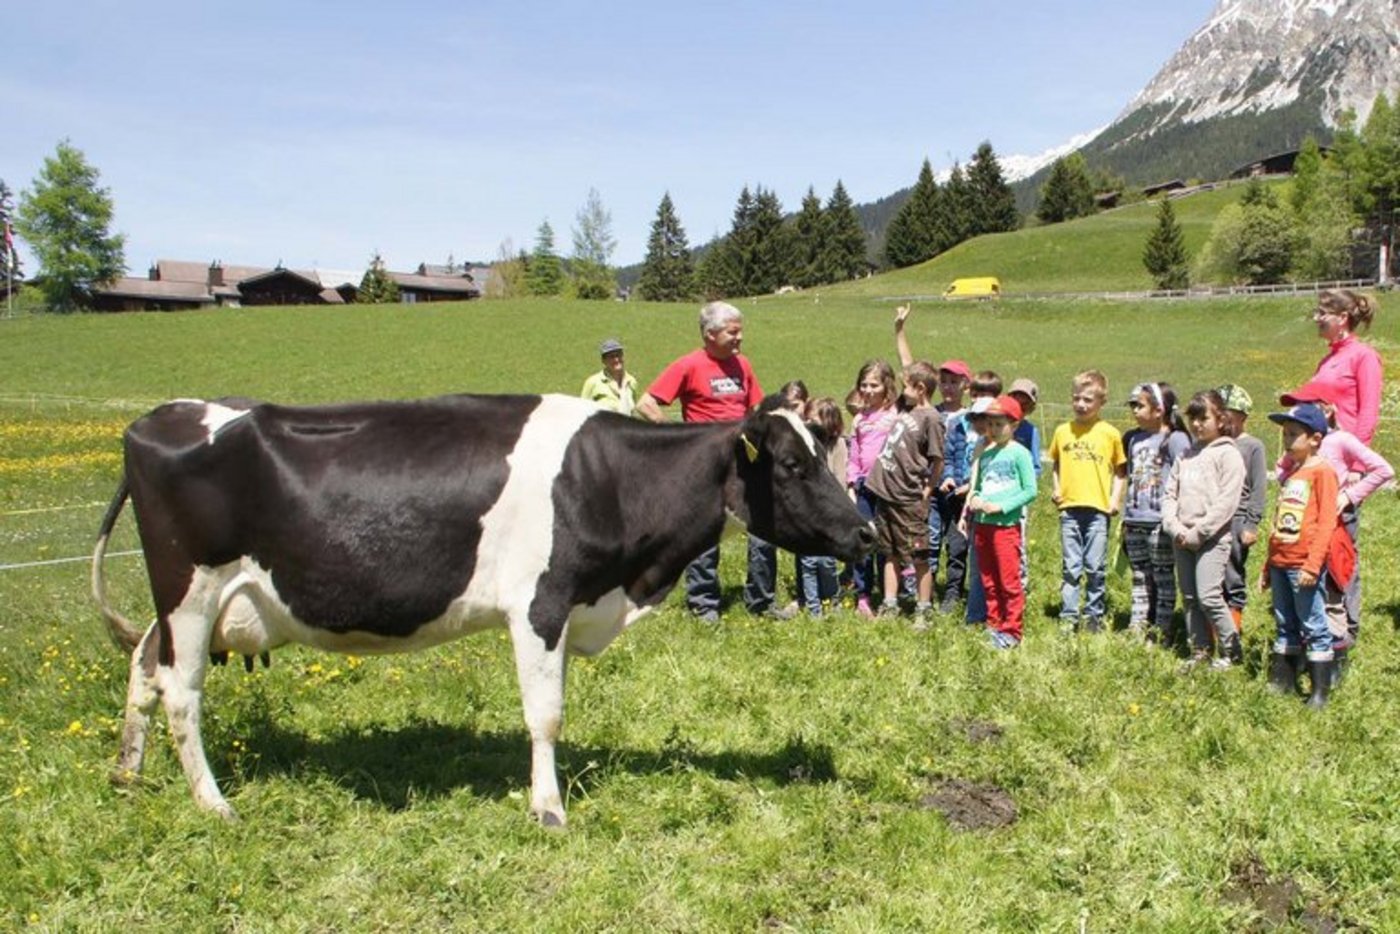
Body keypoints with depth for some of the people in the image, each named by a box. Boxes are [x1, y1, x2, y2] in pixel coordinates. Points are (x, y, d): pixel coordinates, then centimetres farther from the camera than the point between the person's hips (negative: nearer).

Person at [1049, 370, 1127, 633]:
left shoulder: (1110, 433, 0)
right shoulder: (1062, 431, 7)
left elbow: (1120, 471, 7)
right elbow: (1055, 464, 18)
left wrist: (1115, 499, -2)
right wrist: (1055, 488, 4)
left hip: (1098, 508, -2)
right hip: (1069, 508, 2)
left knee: (1096, 568, 3)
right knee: (1070, 567, 6)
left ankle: (1094, 616, 15)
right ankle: (1069, 616, 11)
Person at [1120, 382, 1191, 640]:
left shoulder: (1175, 439, -6)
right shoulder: (1133, 439, 14)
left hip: (1160, 522, -7)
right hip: (1135, 522, 7)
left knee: (1164, 577, 2)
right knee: (1139, 578, 12)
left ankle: (1161, 629, 7)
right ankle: (1137, 626, 17)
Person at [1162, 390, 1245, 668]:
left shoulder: (1228, 454, -5)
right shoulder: (1186, 456, 15)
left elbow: (1226, 501, -13)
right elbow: (1169, 493, 12)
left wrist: (1198, 533, -15)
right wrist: (1174, 527, -4)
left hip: (1211, 538, -7)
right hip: (1182, 537, 7)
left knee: (1209, 596, -12)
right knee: (1189, 597, 9)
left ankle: (1231, 650, 4)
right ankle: (1200, 650, 18)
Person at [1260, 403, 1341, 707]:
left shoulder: (1322, 471, -8)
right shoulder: (1291, 473, 18)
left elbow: (1326, 522, -15)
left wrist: (1312, 565, -21)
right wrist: (1268, 567, 21)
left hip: (1303, 565, -8)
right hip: (1280, 563, 8)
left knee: (1314, 628, -3)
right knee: (1285, 628, 13)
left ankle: (1320, 692, 2)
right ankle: (1281, 684, 20)